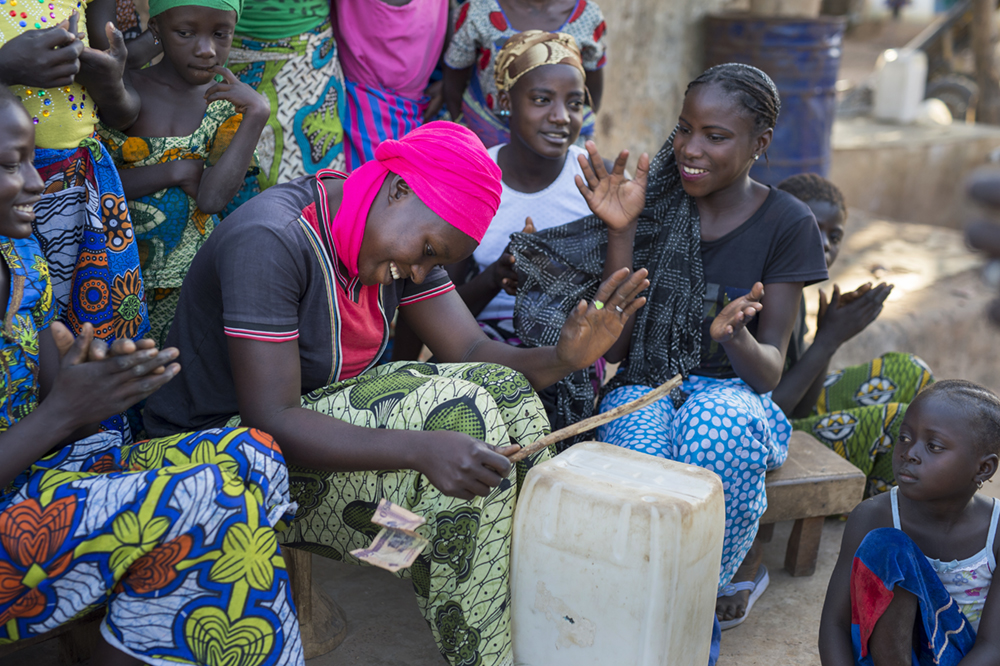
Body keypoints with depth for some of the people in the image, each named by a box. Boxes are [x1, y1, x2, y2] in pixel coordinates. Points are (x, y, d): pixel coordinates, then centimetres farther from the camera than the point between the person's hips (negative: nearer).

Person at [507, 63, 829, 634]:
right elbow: (615, 345, -7)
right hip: (644, 386, 1)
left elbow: (769, 373, -8)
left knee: (718, 422, -37)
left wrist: (735, 336, -32)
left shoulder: (787, 225, -5)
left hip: (732, 391, 0)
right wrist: (621, 233, -17)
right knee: (639, 466, -34)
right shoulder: (652, 204, -1)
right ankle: (741, 565, -7)